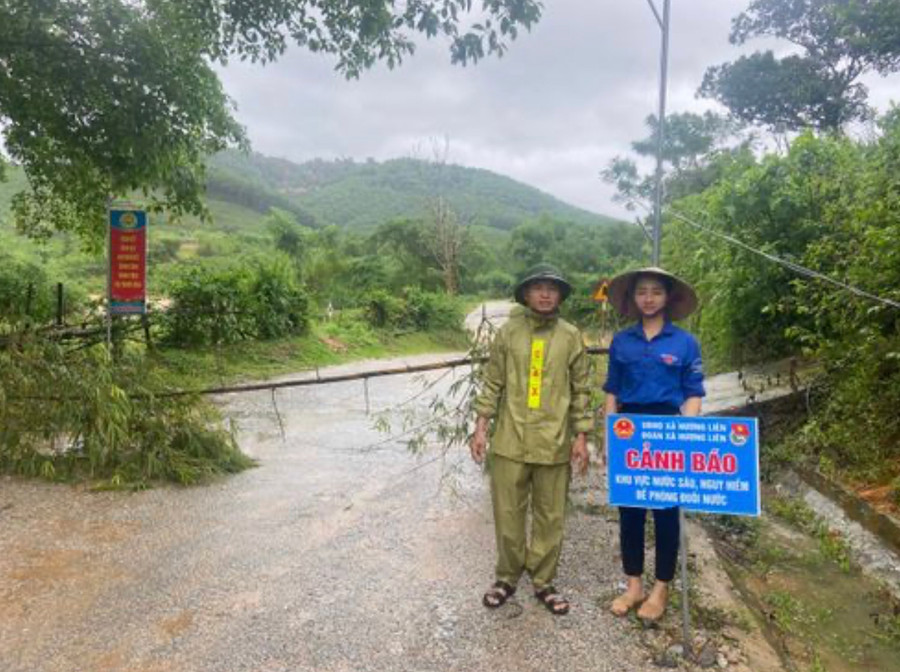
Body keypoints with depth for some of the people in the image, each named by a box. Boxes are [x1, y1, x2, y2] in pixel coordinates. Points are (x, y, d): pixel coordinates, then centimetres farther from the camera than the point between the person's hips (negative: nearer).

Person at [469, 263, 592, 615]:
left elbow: (580, 390, 5)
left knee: (550, 517, 10)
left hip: (555, 443, 0)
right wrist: (481, 427, -1)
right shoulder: (508, 332, 1)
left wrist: (581, 436, 0)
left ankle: (543, 582, 28)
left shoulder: (572, 337, 2)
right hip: (510, 440, 0)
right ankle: (507, 577, 29)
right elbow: (492, 383, 4)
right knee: (507, 514, 9)